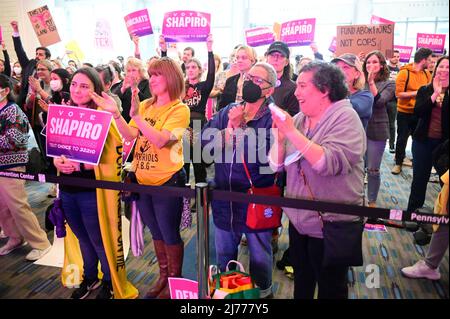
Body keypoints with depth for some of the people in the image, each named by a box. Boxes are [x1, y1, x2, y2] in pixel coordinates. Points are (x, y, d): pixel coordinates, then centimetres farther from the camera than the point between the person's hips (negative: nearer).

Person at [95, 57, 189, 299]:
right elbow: (130, 136, -1)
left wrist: (136, 116, -32)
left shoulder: (180, 109, -13)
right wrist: (115, 113, -14)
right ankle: (163, 276, 39)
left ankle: (175, 279, 29)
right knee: (156, 233, 20)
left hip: (167, 180, -6)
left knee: (170, 234, 8)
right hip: (142, 179, 6)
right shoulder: (145, 105, 6)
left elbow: (160, 140, -25)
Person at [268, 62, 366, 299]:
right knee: (301, 281, 25)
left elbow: (328, 163, -31)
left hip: (331, 225, -5)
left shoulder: (345, 117, -15)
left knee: (330, 289, 16)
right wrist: (280, 137, -16)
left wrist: (292, 132, -28)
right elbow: (277, 165, 1)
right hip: (298, 220, 6)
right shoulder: (297, 119, 2)